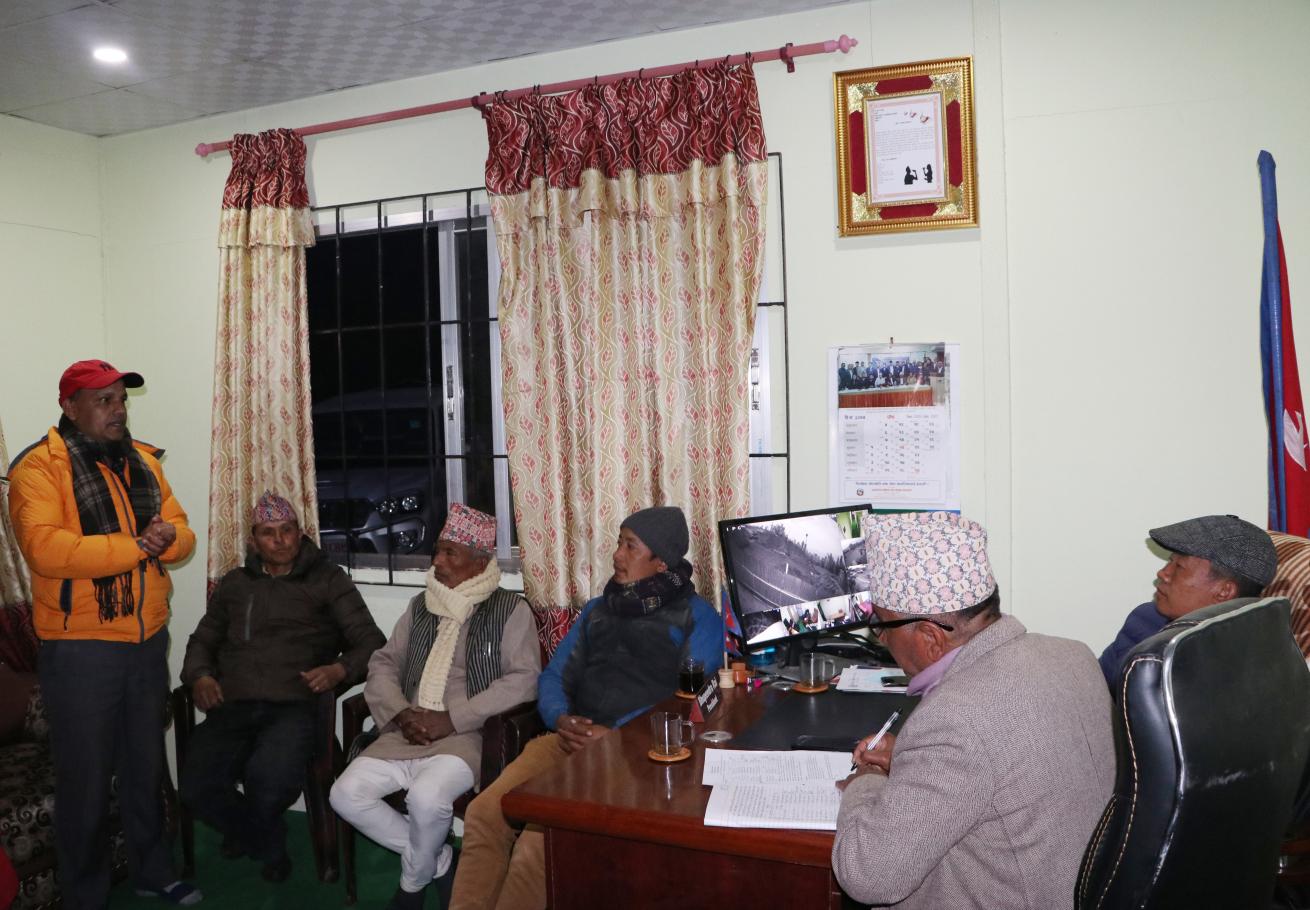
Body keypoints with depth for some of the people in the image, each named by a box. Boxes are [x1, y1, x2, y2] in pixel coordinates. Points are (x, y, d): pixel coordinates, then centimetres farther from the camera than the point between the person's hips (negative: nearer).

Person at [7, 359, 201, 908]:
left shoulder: (143, 461, 9)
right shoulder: (39, 466, -10)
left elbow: (182, 534, 8)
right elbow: (44, 548, -24)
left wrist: (167, 537, -15)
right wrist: (135, 544, -22)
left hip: (148, 642, 6)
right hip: (80, 649, -6)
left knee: (147, 766, 18)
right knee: (86, 780, 7)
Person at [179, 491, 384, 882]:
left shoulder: (327, 579, 11)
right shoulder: (235, 583, 24)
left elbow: (371, 642, 6)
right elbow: (202, 640, 29)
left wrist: (340, 669, -15)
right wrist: (199, 676, 6)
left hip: (292, 706, -3)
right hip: (233, 705, 4)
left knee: (269, 780, -31)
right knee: (196, 787, -23)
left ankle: (247, 832, 10)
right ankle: (268, 845, 11)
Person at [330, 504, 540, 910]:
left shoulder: (511, 610, -2)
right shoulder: (420, 606, 16)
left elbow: (523, 680, -12)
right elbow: (384, 664, 14)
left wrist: (451, 720, -17)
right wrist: (400, 713, -7)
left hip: (471, 735, -6)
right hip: (408, 733, 6)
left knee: (426, 797, -31)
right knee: (346, 794, -12)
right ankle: (437, 861, 8)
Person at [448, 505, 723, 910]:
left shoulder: (697, 616, 5)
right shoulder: (597, 610, 24)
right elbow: (553, 677, 20)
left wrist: (616, 734, -17)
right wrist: (561, 718, -4)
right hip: (571, 738, 6)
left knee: (544, 835, -28)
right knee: (484, 813, -19)